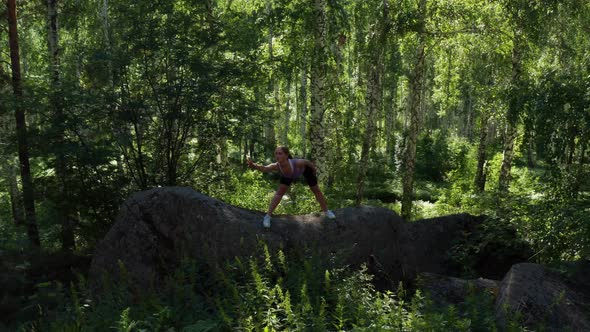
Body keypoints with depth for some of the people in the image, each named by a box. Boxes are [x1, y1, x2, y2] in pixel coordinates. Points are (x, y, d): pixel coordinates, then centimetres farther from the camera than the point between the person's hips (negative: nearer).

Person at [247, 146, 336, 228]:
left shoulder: (297, 163, -48)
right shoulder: (276, 166, -42)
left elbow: (307, 162, -26)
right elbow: (264, 168, -62)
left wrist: (314, 169, -6)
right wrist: (253, 166, -82)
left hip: (305, 168, -1)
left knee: (316, 190, 13)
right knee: (280, 191, -11)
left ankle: (326, 211, 35)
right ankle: (268, 216, -1)